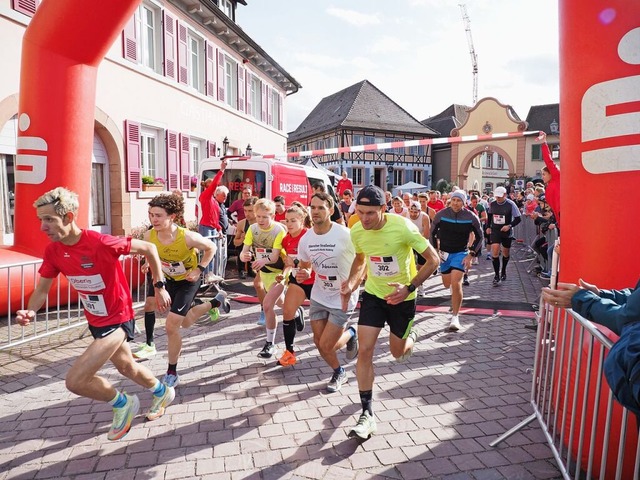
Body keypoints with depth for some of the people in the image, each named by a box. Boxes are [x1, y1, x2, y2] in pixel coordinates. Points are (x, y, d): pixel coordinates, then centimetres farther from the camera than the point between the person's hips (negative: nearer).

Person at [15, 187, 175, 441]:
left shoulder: (101, 243, -29)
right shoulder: (53, 251, -8)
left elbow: (148, 248, -19)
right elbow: (42, 289, 2)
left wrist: (159, 287, -15)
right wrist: (30, 311, -19)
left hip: (117, 320, -8)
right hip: (96, 322, 8)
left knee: (75, 380, -14)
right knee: (127, 366, 26)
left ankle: (122, 404, 15)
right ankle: (163, 392, 54)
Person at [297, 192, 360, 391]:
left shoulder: (345, 235, -22)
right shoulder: (305, 239, -5)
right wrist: (303, 274, -13)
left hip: (343, 299, -5)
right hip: (318, 297, 6)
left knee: (327, 345, -6)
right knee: (319, 342, 11)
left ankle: (350, 334, 28)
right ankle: (339, 373, 39)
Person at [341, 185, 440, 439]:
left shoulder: (403, 226, -26)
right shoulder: (357, 231, -12)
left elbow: (433, 259, -19)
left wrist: (409, 287, -28)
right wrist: (352, 282, -6)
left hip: (402, 297, -3)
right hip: (373, 294, 3)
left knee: (397, 353, 13)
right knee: (364, 351, -8)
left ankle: (410, 336, 52)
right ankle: (367, 414, 4)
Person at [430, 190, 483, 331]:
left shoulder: (471, 217, -12)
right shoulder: (441, 214, -10)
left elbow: (479, 237, 0)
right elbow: (433, 233, 3)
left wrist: (471, 255, -8)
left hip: (461, 253, -3)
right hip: (444, 253, 3)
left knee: (455, 284, -18)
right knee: (447, 285, 15)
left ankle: (455, 316, -5)